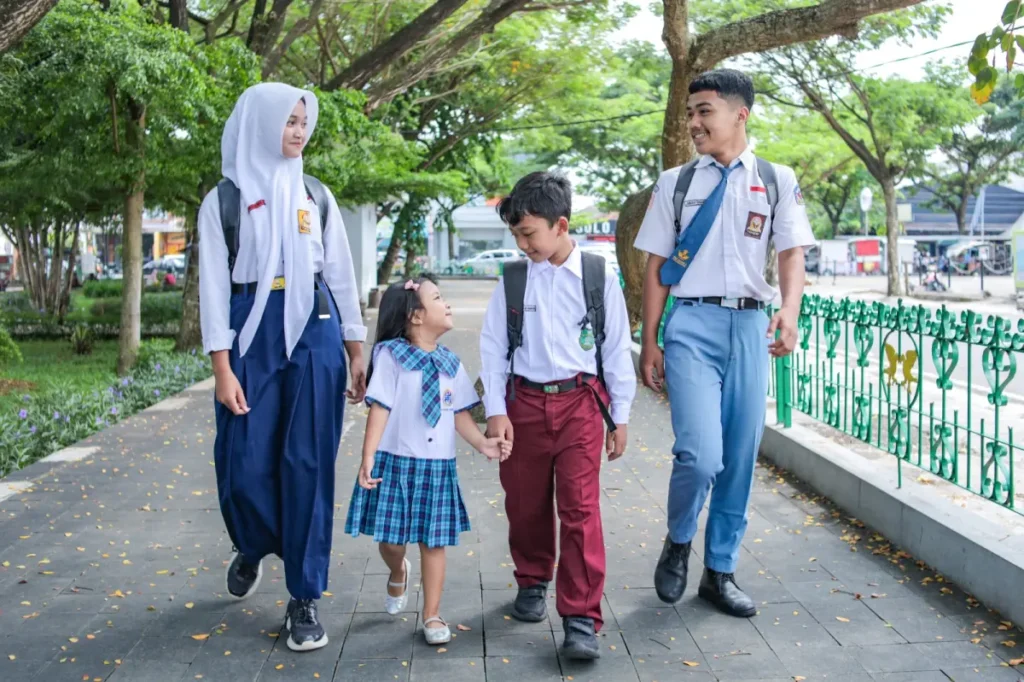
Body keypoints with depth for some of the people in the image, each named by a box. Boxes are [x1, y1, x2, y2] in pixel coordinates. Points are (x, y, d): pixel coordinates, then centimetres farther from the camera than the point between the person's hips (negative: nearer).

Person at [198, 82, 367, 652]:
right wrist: (222, 369, -9)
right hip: (252, 334, -1)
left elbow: (341, 275, 12)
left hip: (314, 333, 1)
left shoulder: (316, 195, 11)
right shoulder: (224, 199, 3)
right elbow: (214, 285, -1)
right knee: (247, 463, -1)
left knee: (308, 463, -1)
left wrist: (357, 349, 8)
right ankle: (253, 548, 34)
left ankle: (305, 598, 7)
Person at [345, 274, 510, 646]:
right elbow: (380, 410, -10)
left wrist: (483, 443, -3)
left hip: (438, 466, 3)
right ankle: (398, 574, 39)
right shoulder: (391, 356, -7)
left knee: (434, 541, 5)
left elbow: (460, 413, 10)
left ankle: (432, 615, 18)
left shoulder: (450, 363, 7)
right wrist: (368, 459, -15)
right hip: (396, 462, -3)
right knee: (391, 539, 3)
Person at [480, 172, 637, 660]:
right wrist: (495, 411, -3)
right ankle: (532, 583, 37)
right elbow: (493, 347, 4)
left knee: (580, 508, -7)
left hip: (579, 403, -2)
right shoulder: (512, 279, 3)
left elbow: (617, 349, 4)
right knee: (525, 503, 12)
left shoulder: (598, 277, 0)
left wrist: (619, 417, 4)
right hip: (524, 403, 2)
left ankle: (582, 619, -1)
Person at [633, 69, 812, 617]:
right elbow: (656, 267, 7)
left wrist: (790, 310, -18)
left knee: (741, 458, 6)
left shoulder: (777, 181, 9)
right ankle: (677, 544, 14)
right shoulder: (675, 182, 7)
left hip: (750, 325, 2)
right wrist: (649, 343, 3)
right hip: (692, 324, -2)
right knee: (701, 454, -15)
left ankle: (720, 572, 22)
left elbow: (792, 253, 1)